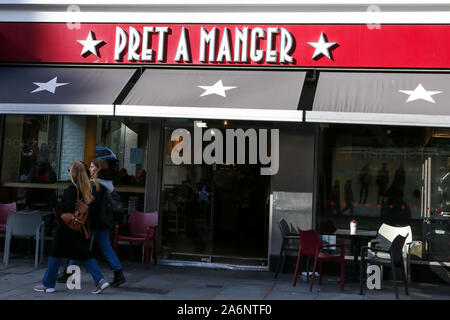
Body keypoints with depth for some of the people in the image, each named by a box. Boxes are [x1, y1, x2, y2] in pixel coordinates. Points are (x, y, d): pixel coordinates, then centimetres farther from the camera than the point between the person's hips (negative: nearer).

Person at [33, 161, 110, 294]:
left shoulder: (72, 188, -16)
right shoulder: (87, 188, 5)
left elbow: (69, 207, -22)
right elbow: (92, 207, 6)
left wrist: (59, 210, -5)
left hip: (67, 226, -7)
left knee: (56, 253, 6)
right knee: (85, 254, 10)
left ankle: (48, 284, 15)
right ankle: (100, 280, 0)